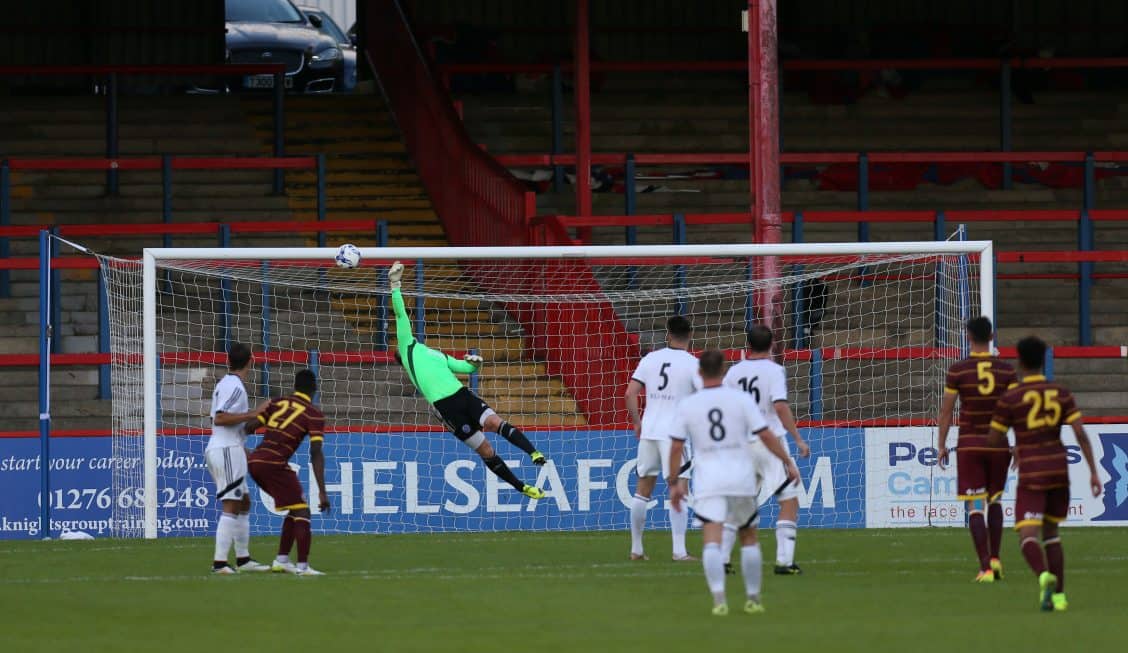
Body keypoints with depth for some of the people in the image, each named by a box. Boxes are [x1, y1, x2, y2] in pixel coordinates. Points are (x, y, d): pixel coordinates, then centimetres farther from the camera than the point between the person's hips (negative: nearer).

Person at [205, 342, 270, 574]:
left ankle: (243, 559, 19)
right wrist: (252, 414, -20)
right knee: (231, 507, -12)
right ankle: (219, 562, -17)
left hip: (216, 449, 10)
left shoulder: (224, 384, 16)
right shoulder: (235, 386, -12)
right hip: (228, 449, -10)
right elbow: (220, 418, -22)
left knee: (244, 503, 16)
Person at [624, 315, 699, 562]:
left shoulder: (650, 359, 5)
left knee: (643, 490, 12)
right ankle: (679, 551, -10)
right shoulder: (692, 364, -6)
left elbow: (630, 393, 3)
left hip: (649, 431, 4)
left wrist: (637, 422, 15)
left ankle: (636, 548, 17)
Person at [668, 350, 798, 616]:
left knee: (712, 541, -9)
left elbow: (676, 446, 2)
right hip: (742, 479, 1)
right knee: (748, 538, 17)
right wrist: (788, 462, 8)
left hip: (708, 482, -1)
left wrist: (674, 482, 11)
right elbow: (766, 436, -3)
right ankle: (753, 598, 22)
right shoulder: (741, 400, -2)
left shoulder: (687, 405, 1)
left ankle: (719, 598, -26)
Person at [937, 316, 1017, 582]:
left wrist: (941, 445, 7)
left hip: (969, 445, -2)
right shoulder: (1006, 371, -1)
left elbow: (946, 411, -3)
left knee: (975, 506, -2)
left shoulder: (957, 370, -6)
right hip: (998, 445, 2)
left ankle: (985, 567, -10)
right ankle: (995, 558, 14)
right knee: (995, 500, 20)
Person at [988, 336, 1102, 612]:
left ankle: (1044, 575, -39)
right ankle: (1058, 595, 16)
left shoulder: (1010, 398, -6)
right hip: (1059, 469, 4)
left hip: (1031, 475, -4)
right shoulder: (1062, 393, 3)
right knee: (1051, 530, 21)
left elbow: (994, 439, 0)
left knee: (1028, 536, -8)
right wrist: (1093, 472, -2)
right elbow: (1080, 433, -4)